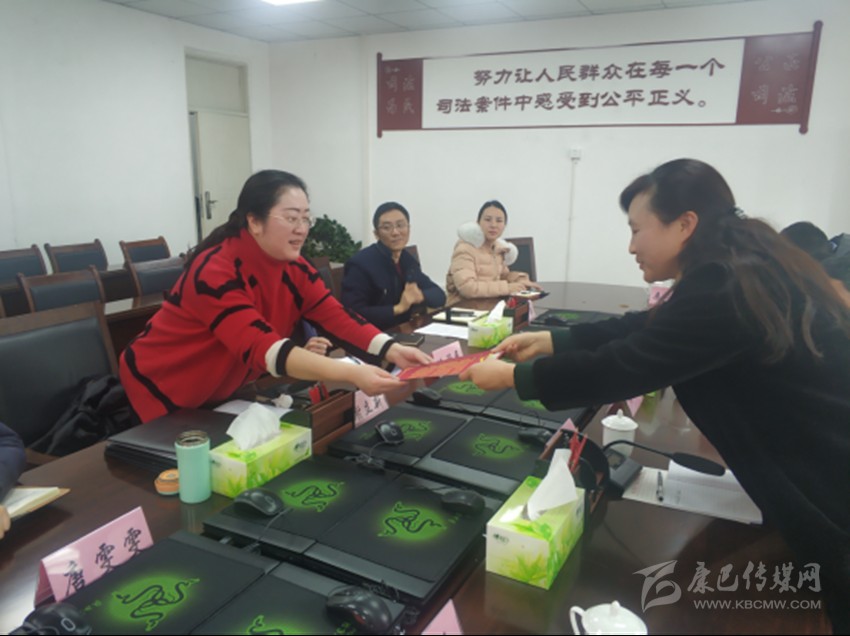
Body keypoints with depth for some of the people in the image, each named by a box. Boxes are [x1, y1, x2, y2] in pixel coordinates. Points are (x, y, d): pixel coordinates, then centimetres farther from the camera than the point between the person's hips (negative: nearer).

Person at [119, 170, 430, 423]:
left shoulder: (293, 266, -10)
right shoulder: (216, 271, -32)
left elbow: (335, 317, -17)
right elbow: (260, 348, -44)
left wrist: (392, 350, -35)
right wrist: (351, 373, -55)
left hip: (225, 389, 6)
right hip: (164, 387, -6)